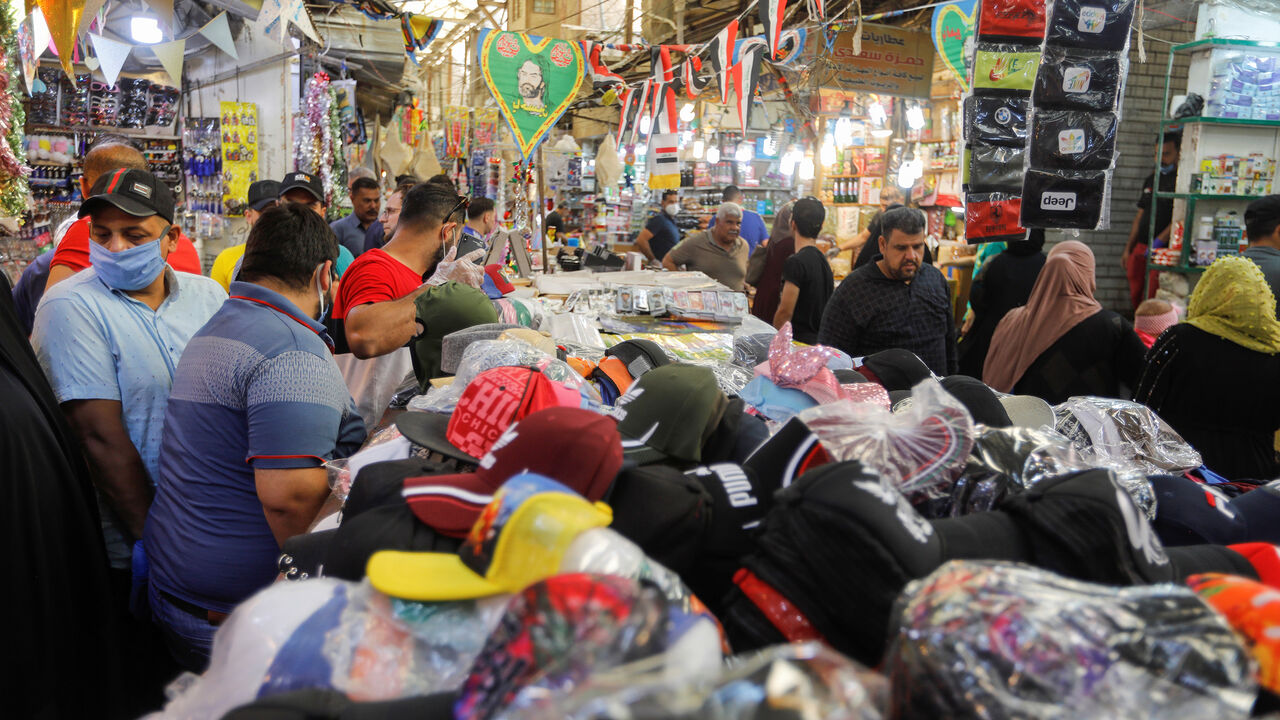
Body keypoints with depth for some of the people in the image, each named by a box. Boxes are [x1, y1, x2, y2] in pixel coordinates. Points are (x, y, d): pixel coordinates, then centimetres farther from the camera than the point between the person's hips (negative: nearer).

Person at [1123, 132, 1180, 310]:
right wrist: (1128, 249, 18)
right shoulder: (1151, 179, 17)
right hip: (1141, 247, 7)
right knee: (1135, 295, 9)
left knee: (1153, 298, -7)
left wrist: (1159, 242, -20)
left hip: (1163, 249, -7)